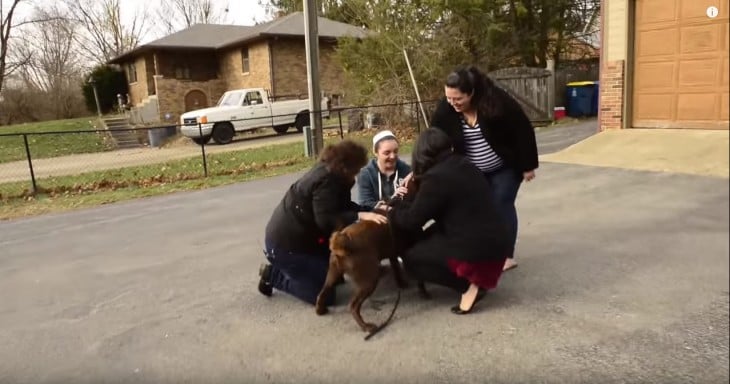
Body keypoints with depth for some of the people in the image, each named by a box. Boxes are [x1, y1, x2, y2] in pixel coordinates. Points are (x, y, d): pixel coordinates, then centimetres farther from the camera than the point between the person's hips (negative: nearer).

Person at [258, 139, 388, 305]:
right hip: (285, 245, -10)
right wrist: (360, 216, -32)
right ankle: (273, 275, 4)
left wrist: (370, 212, -2)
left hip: (297, 237, 10)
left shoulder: (328, 172, 5)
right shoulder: (326, 181, -24)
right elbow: (326, 221, -31)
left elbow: (342, 206, 10)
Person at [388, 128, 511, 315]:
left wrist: (391, 212, 11)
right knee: (429, 239, 25)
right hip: (496, 241, 9)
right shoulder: (465, 166, 11)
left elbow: (411, 221, -7)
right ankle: (476, 278, 13)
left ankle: (468, 286, -4)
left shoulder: (435, 178, -14)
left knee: (411, 257, 7)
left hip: (477, 249, -9)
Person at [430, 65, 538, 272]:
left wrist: (527, 166, -16)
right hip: (471, 172, 4)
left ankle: (506, 255, 6)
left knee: (502, 206, -5)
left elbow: (523, 131, -20)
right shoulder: (444, 110, -19)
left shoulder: (497, 101, -28)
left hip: (505, 168, -4)